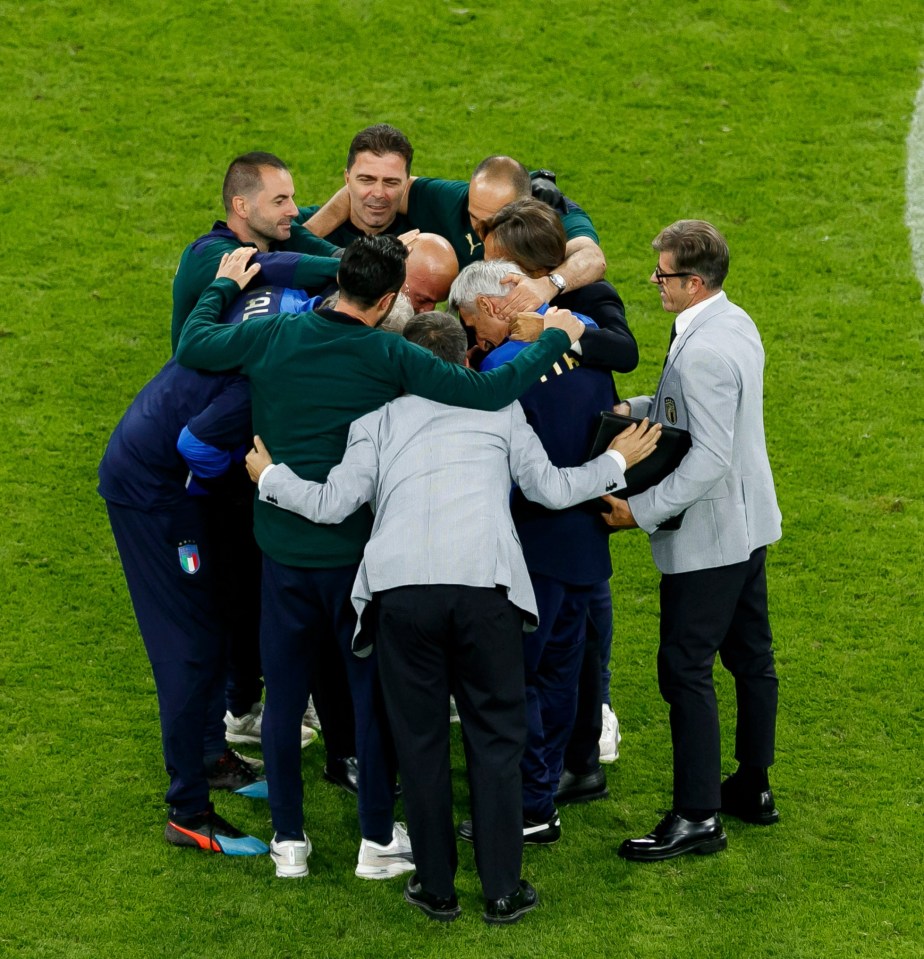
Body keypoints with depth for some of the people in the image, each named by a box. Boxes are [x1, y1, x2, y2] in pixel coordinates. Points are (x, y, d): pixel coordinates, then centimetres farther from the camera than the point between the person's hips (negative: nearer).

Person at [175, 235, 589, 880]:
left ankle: (289, 840, 19)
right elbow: (487, 392, -21)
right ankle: (378, 841, 18)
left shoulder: (276, 335, -8)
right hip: (356, 549, -3)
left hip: (283, 545, 3)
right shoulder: (391, 359, -16)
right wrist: (554, 340, -8)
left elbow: (193, 346, 6)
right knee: (374, 693, 11)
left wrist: (225, 285, 23)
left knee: (285, 694, 13)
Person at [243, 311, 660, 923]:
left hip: (401, 589, 0)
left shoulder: (378, 418, 18)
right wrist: (616, 462, 32)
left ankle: (437, 888, 18)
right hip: (484, 584, 0)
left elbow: (333, 504, 8)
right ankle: (503, 890, 13)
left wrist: (270, 476, 26)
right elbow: (551, 489, 16)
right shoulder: (500, 407, 20)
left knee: (420, 739, 11)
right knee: (496, 735, 10)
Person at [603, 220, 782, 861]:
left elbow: (709, 458, -29)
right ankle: (754, 788, 32)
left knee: (685, 669, -3)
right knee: (751, 657, 19)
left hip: (707, 536, -10)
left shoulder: (702, 353, -26)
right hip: (748, 524, 10)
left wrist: (642, 510, -25)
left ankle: (697, 817, 2)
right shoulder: (736, 323, 5)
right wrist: (635, 409, 5)